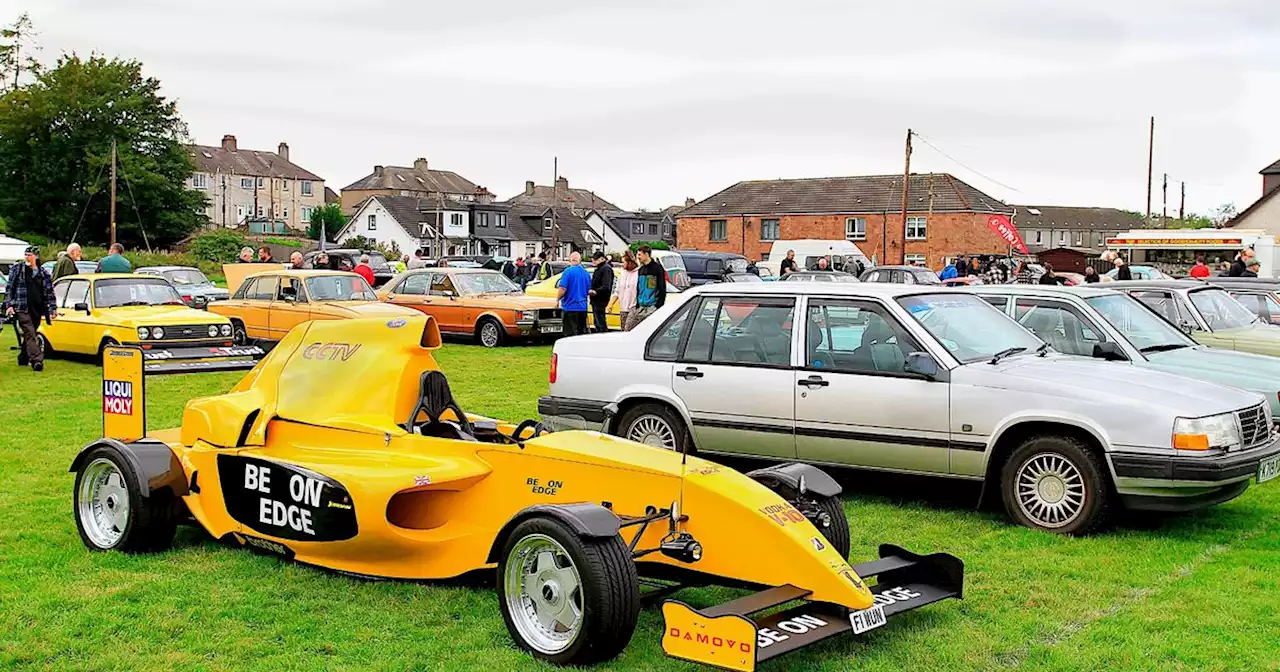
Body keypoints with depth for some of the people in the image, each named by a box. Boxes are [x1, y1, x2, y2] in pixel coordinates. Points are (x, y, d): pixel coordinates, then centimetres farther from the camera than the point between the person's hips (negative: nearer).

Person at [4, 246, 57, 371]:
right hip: (22, 309, -3)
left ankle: (23, 358, 30)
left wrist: (52, 309, 4)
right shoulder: (16, 269, 5)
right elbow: (10, 288, 4)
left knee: (30, 335, 13)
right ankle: (37, 360, -23)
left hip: (37, 310, 3)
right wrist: (9, 305, -5)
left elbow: (49, 293, 11)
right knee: (30, 334, -14)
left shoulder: (44, 274, 10)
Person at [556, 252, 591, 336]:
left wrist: (557, 299, -1)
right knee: (582, 333, 12)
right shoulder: (586, 273, 8)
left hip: (570, 307, -6)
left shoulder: (568, 271, -11)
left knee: (571, 334, -5)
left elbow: (562, 289, -17)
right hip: (583, 307, 6)